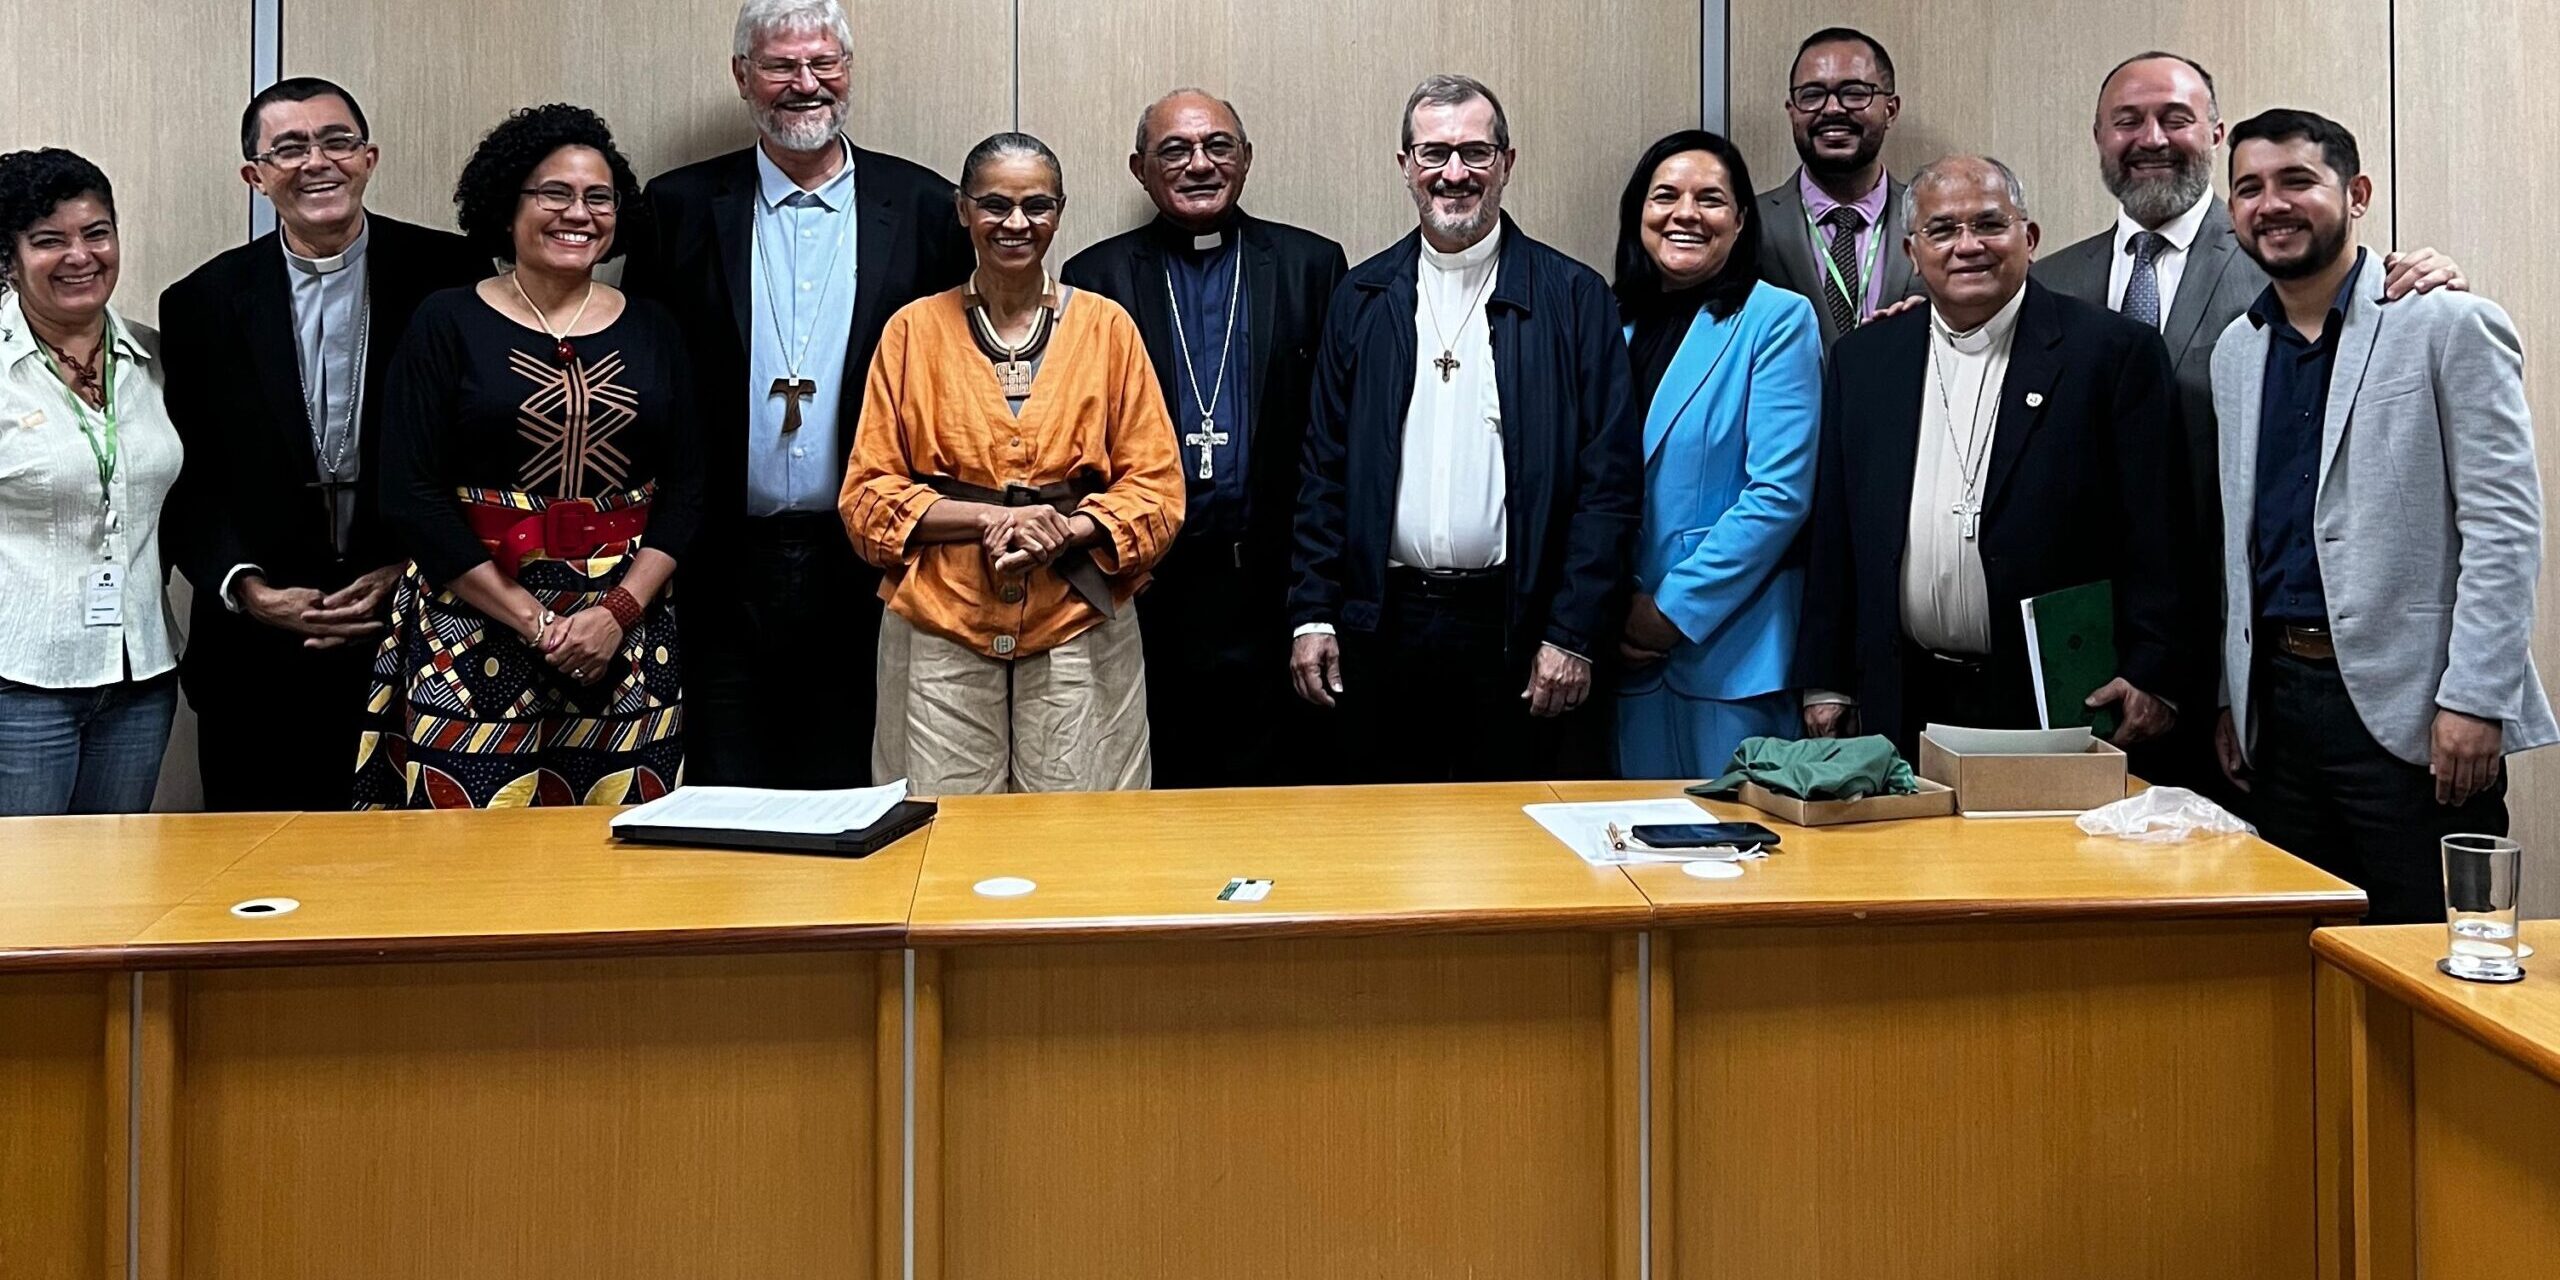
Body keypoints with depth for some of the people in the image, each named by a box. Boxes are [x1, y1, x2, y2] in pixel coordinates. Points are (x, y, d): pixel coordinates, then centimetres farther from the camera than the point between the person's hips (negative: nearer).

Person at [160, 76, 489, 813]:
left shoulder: (448, 275, 0)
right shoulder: (204, 303, 5)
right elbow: (185, 480, 5)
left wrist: (413, 571, -7)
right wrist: (247, 589, -9)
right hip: (259, 656, 1)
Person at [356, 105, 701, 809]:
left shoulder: (651, 330, 10)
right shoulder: (447, 323, 1)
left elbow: (685, 487, 7)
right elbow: (411, 498, -5)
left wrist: (620, 610, -8)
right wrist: (533, 621, -11)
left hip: (627, 629, 3)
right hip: (477, 629, -2)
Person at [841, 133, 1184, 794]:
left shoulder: (1107, 326, 6)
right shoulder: (914, 330, 6)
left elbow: (1157, 488, 5)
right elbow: (867, 497, 4)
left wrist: (1064, 532, -13)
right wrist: (991, 519, -11)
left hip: (1079, 632, 0)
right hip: (941, 633, 0)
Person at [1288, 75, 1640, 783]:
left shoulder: (1574, 298, 0)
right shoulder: (1362, 298, 8)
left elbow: (1609, 481, -3)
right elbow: (1325, 468, 9)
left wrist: (1574, 635, -8)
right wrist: (1312, 614, 2)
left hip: (1514, 627, -2)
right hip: (1383, 624, 2)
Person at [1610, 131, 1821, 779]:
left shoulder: (1778, 320, -4)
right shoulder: (1615, 323, 12)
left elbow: (1780, 494, -12)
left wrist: (1675, 611, -13)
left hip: (1730, 650, -4)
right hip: (1626, 652, 5)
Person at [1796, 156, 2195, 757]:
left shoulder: (2116, 351, -2)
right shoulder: (1864, 359, 10)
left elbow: (2158, 534, -5)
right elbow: (1833, 536, 11)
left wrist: (2153, 676, -11)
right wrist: (1825, 684, 7)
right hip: (1904, 705, 3)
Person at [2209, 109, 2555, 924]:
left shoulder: (2448, 326, -5)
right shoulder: (2236, 350, 13)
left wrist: (2473, 701, -16)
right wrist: (2232, 695, 13)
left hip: (2406, 706, -5)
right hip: (2277, 699, 6)